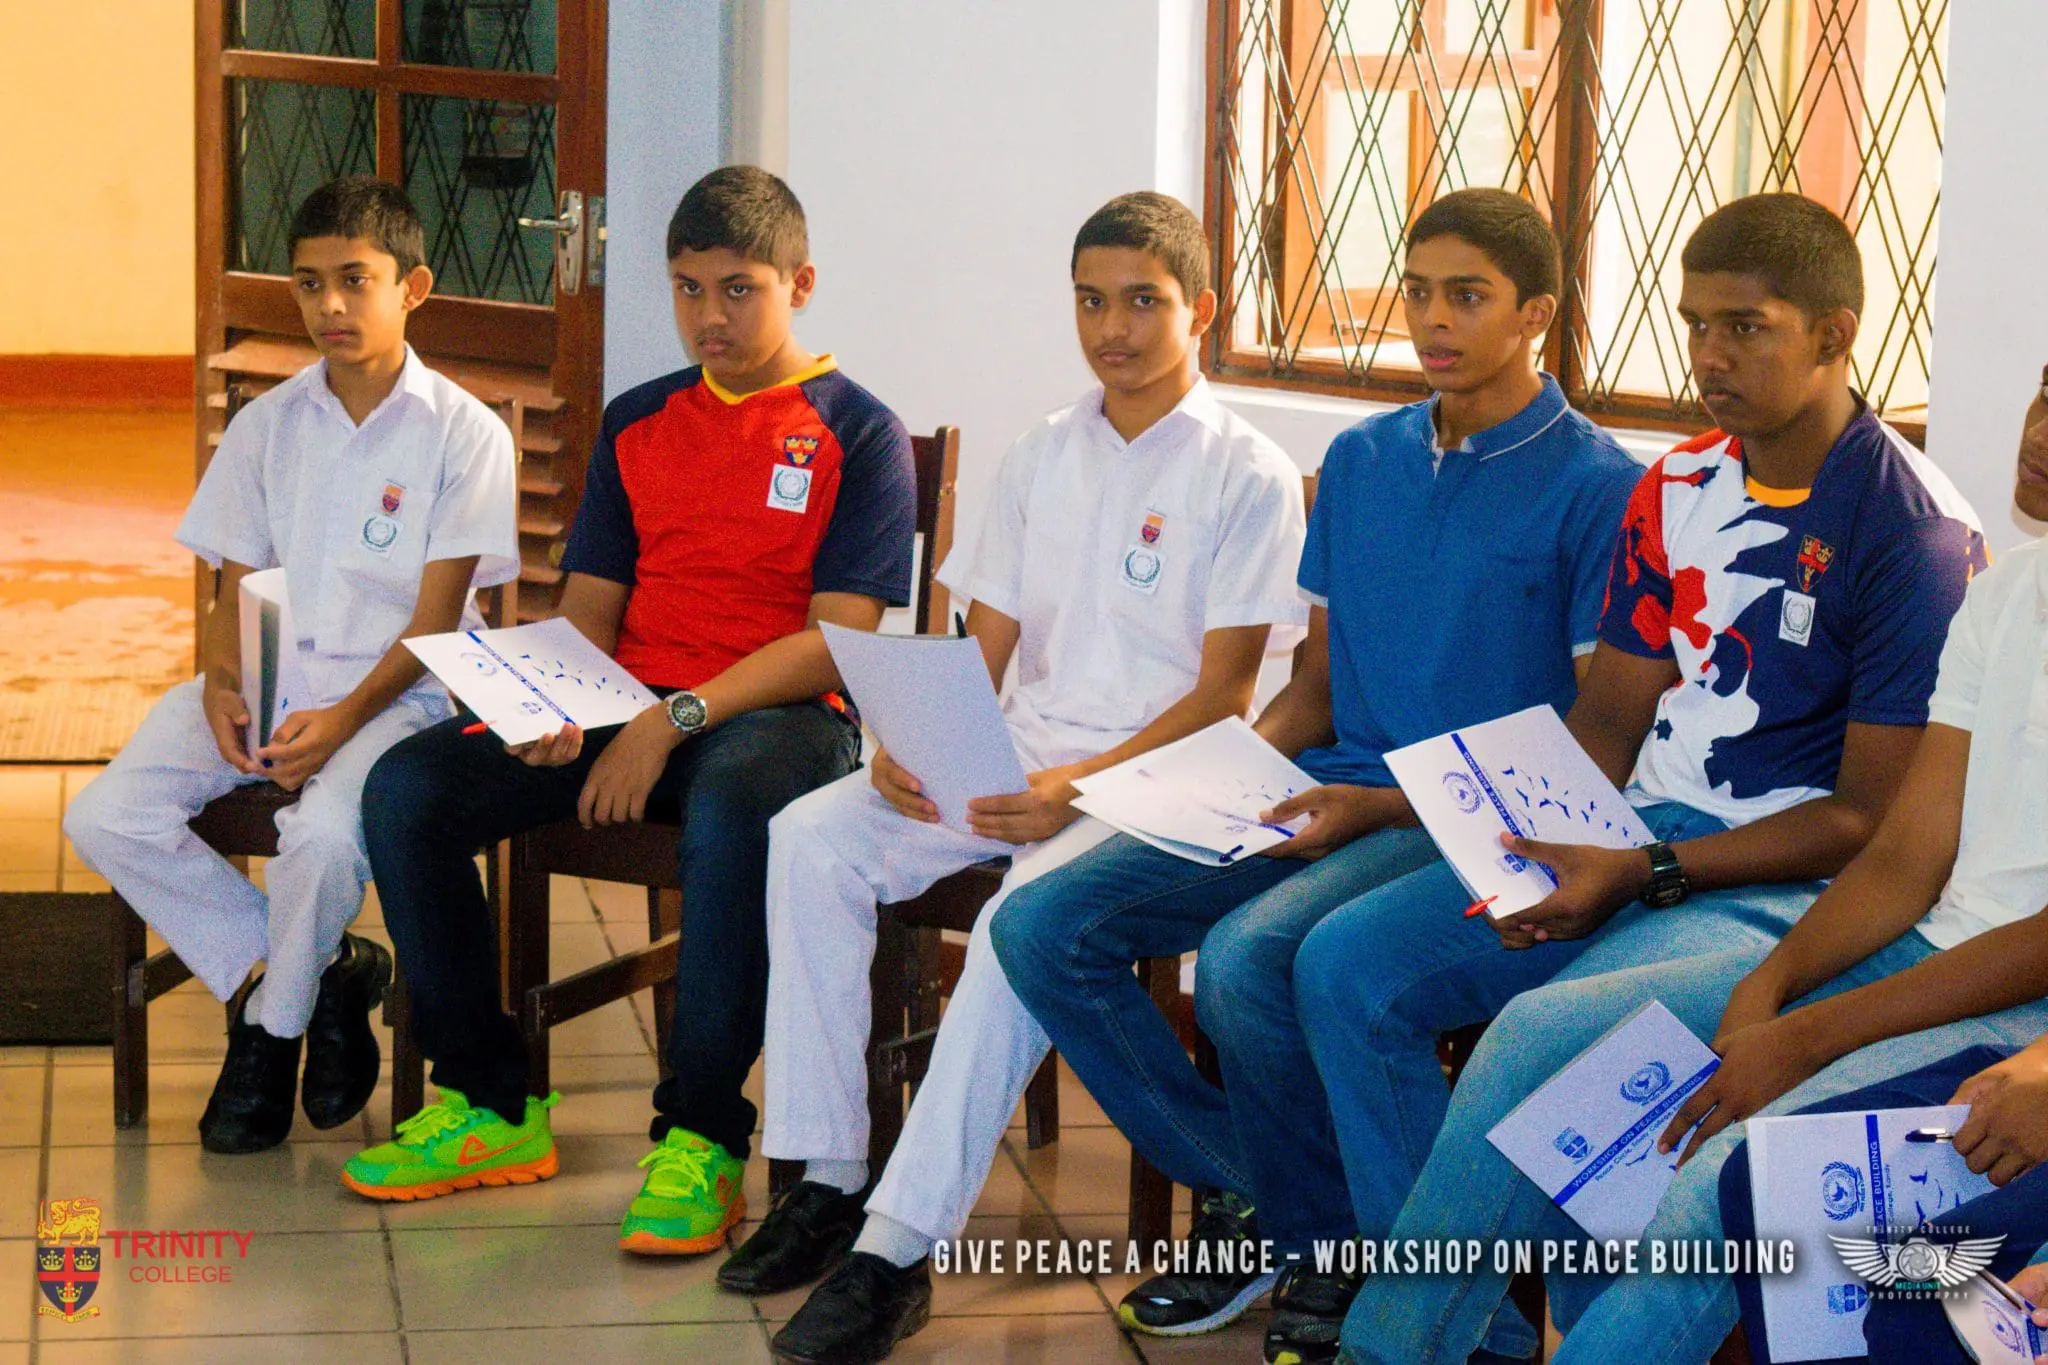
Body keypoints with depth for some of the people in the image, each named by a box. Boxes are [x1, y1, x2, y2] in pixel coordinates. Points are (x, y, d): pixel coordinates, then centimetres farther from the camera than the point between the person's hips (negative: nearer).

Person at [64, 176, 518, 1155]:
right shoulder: (267, 426, 11)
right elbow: (234, 588, 10)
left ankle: (272, 1025, -4)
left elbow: (436, 616, -7)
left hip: (396, 690, -5)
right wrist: (221, 689, -11)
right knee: (104, 819, -18)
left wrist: (345, 717, -22)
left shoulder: (465, 435, -3)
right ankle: (323, 973, -3)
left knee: (324, 833, -36)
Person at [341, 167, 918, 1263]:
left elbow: (838, 636, -8)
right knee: (405, 786, -16)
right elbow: (591, 606, 16)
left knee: (730, 813, -42)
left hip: (780, 714, -5)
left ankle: (702, 1139, -27)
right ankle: (490, 1103, -4)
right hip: (628, 710, 6)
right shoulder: (637, 422, 18)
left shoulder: (859, 433, 1)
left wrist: (675, 720, -17)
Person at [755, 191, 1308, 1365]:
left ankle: (900, 1248, -34)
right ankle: (828, 1178, -14)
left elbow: (1222, 695, -9)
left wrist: (1082, 786, -22)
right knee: (816, 838, -17)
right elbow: (985, 644, 15)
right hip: (1018, 756, 6)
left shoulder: (1247, 475, -4)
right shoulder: (1043, 456, 15)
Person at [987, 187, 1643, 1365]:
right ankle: (1241, 1193, 5)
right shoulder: (1361, 460, 15)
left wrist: (1380, 805, -17)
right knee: (1044, 926, -9)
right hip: (1325, 794, 7)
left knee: (1246, 953, -33)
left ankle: (1330, 1245, -7)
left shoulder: (1596, 485, -6)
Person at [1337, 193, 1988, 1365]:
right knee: (1347, 963, -8)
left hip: (1789, 891, -8)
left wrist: (1645, 874, -18)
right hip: (1636, 842, 8)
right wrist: (1534, 843, -5)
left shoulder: (1914, 532, -12)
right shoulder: (1676, 492, 11)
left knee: (1541, 1033, -32)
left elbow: (1870, 819, -13)